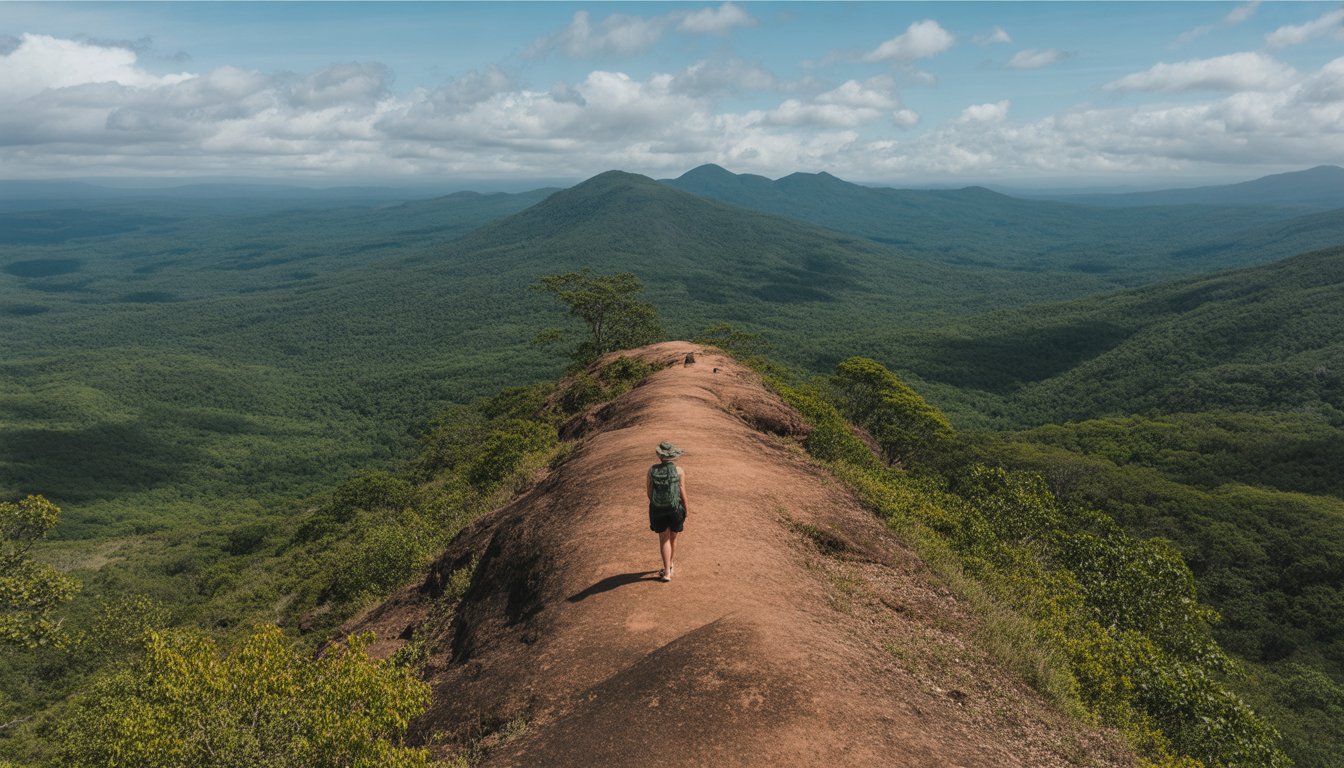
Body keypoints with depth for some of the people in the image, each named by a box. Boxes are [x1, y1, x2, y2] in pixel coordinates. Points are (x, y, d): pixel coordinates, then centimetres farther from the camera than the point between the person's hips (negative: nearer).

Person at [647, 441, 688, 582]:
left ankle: (667, 572, 4)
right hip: (675, 509, 0)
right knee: (673, 538, 21)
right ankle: (669, 566, 39)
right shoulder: (679, 471, -13)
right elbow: (683, 494, -11)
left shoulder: (652, 470, -9)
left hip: (658, 510, 0)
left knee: (664, 539, 12)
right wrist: (685, 515, 0)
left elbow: (649, 492, -2)